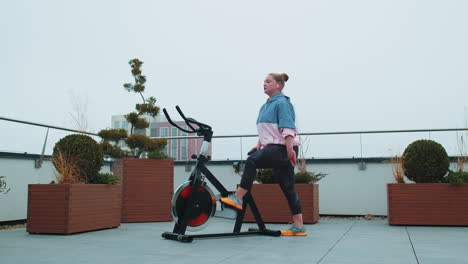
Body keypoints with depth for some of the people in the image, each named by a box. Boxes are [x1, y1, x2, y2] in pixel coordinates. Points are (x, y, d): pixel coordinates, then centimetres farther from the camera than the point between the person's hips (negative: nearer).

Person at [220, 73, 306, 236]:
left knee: (252, 161, -24)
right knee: (288, 188, 7)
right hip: (275, 148, 10)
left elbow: (288, 129, -17)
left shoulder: (282, 103, -7)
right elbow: (266, 130, 28)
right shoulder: (266, 106, 21)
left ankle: (238, 198, -22)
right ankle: (299, 226, 9)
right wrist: (259, 145, 16)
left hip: (284, 149, -10)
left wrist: (290, 149, -25)